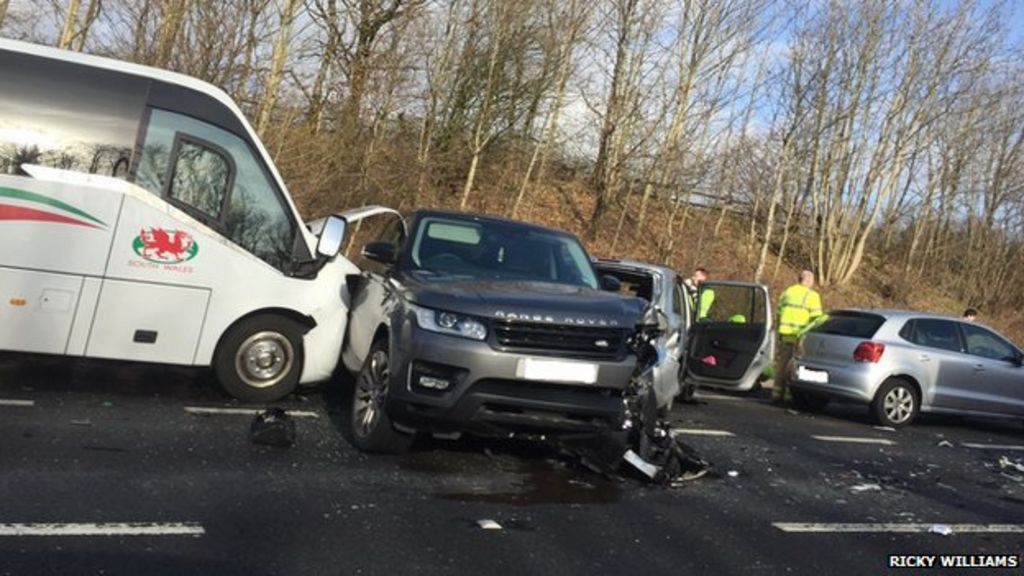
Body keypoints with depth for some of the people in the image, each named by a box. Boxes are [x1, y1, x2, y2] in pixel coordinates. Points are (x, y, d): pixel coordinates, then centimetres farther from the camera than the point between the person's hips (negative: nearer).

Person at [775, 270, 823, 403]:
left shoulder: (787, 292, 12)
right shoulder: (812, 295, -5)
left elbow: (779, 313, 15)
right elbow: (816, 318, -9)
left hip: (785, 333, 5)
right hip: (800, 335, -5)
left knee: (782, 362, 12)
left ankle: (777, 392, 15)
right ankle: (790, 393, 3)